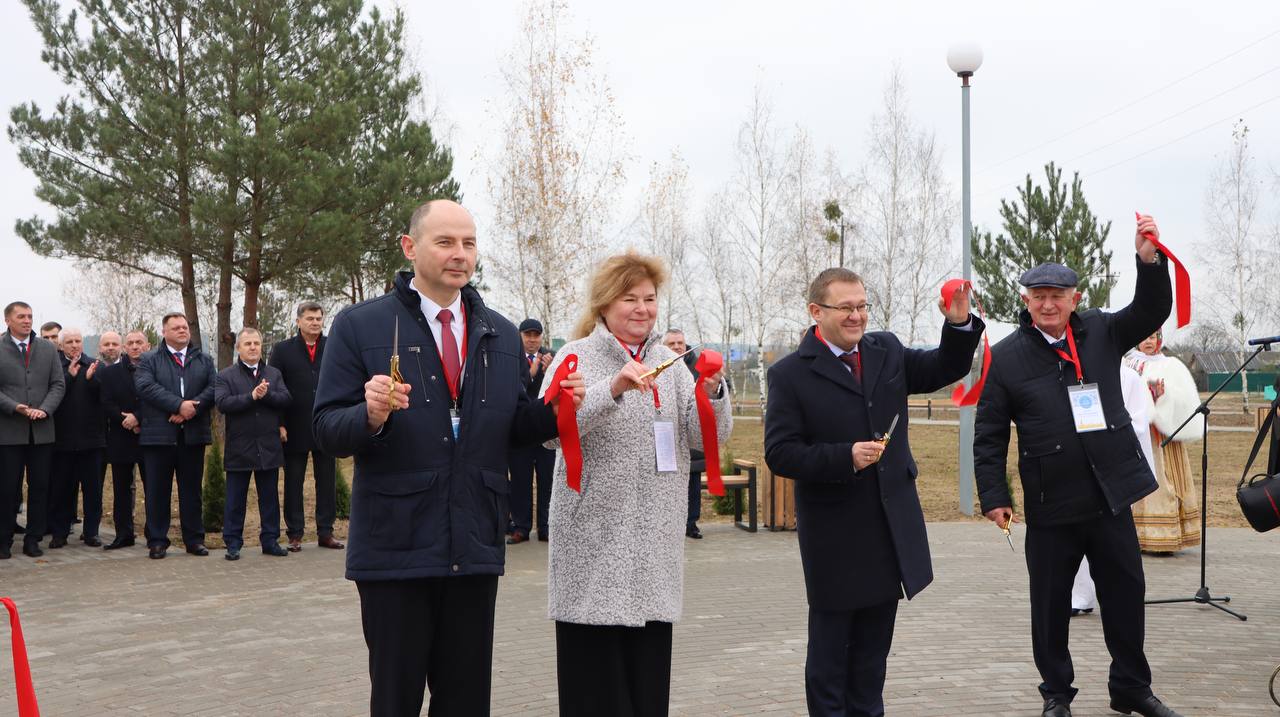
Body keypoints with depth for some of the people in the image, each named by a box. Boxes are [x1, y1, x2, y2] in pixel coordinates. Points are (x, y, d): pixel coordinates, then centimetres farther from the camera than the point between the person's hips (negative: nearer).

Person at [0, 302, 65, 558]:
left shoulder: (48, 349, 10)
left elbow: (58, 385, 6)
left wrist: (44, 409, -9)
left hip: (42, 430, 3)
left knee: (40, 487, 4)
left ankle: (33, 539, 13)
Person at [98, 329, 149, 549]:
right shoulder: (109, 373, 8)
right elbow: (107, 404, 0)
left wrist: (137, 417, -17)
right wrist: (126, 420, -12)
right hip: (121, 439, 2)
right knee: (121, 489, 6)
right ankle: (123, 534, 13)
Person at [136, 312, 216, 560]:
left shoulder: (204, 361, 13)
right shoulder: (149, 361, 5)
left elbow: (213, 389, 0)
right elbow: (147, 387, -12)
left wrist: (192, 408, -16)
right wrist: (179, 405, -21)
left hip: (193, 435, 2)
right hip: (159, 435, -2)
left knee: (192, 490, 8)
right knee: (157, 490, 1)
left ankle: (194, 539, 15)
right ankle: (157, 541, 8)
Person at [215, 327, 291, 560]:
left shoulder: (274, 374, 11)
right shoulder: (225, 376, 1)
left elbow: (285, 399, -2)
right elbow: (223, 403, -15)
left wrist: (266, 394, -18)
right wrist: (252, 396, -21)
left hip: (269, 447, 3)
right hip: (239, 448, -3)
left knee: (269, 497, 9)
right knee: (235, 500, 4)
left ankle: (270, 540, 17)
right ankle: (233, 543, 11)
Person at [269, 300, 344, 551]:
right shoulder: (282, 350, 3)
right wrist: (279, 424, -6)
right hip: (295, 429, -1)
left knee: (327, 482, 6)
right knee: (293, 482, 5)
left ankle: (325, 532, 14)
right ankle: (295, 534, 12)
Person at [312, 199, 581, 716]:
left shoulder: (501, 334, 12)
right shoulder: (359, 326, -2)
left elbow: (512, 430, 14)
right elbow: (327, 433, -5)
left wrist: (554, 409, -5)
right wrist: (372, 416, -25)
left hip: (475, 548, 4)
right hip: (395, 547, -4)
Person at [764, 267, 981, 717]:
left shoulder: (887, 351, 6)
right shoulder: (791, 374, -10)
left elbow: (945, 369, 15)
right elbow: (779, 454, -14)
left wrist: (959, 324, -4)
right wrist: (846, 458, -25)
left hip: (892, 532, 6)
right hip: (835, 540, -5)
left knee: (873, 650, 17)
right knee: (829, 650, 8)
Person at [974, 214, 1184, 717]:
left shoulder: (1101, 332, 5)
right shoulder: (1006, 357, -4)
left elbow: (1152, 312, -2)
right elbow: (989, 435, -3)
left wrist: (1150, 259, -18)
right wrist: (993, 496, -8)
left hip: (1110, 496, 3)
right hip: (1050, 506, -2)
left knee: (1126, 595, 12)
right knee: (1051, 604, 8)